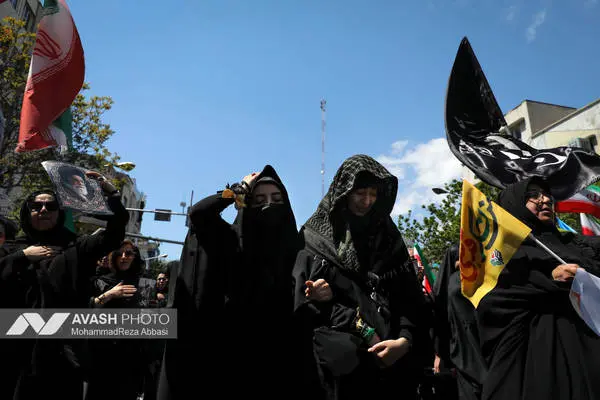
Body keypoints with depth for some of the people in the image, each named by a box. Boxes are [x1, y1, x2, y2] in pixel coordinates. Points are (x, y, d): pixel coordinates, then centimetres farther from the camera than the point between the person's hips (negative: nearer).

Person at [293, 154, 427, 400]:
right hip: (342, 358, -3)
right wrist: (365, 333, -11)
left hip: (394, 355, 3)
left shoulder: (388, 237, 12)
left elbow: (410, 297, 7)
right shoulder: (315, 238, 1)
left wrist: (405, 339, -11)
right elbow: (304, 301, -6)